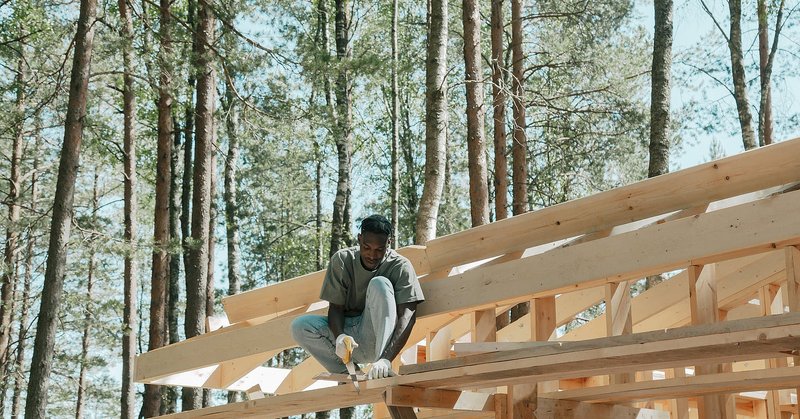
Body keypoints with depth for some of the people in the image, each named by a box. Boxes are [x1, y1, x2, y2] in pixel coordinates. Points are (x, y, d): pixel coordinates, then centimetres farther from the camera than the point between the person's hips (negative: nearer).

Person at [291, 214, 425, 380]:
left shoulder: (400, 267, -14)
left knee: (380, 284, -27)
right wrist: (340, 336, -30)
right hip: (346, 330, 3)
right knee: (299, 326, -22)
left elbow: (408, 316, -23)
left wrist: (387, 359, -38)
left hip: (378, 340, -2)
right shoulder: (342, 260, -6)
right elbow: (335, 307, -6)